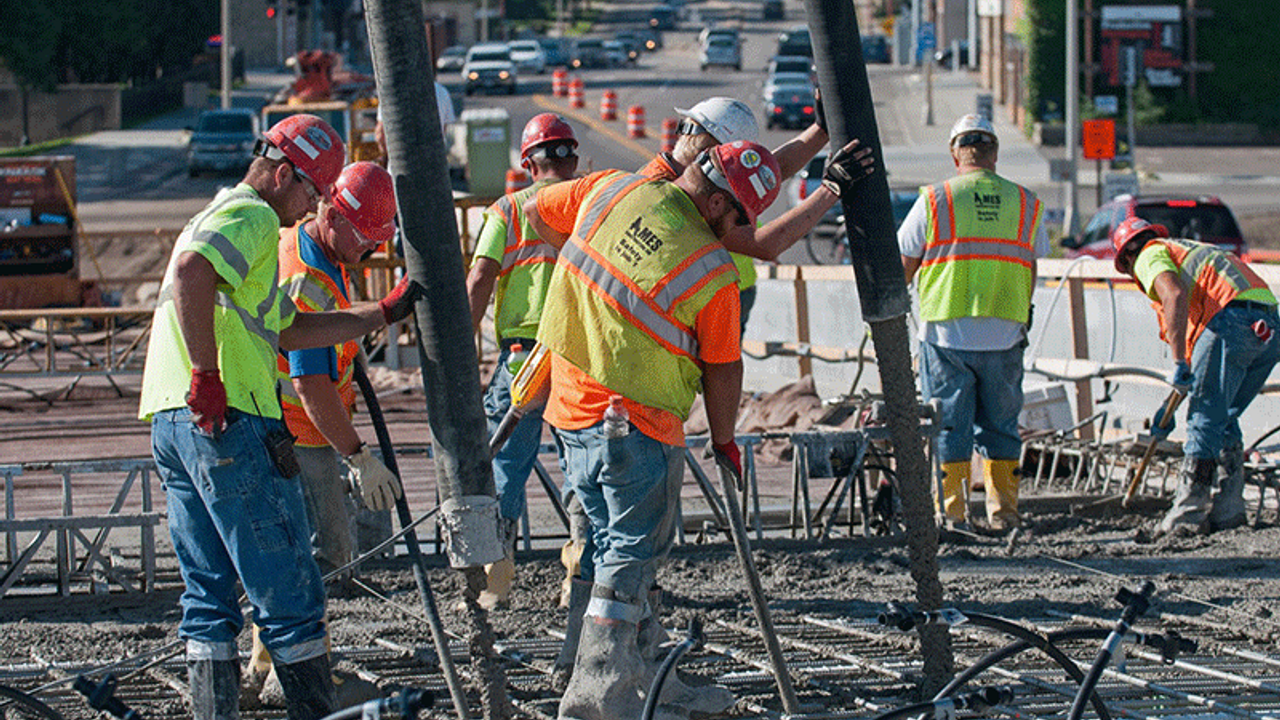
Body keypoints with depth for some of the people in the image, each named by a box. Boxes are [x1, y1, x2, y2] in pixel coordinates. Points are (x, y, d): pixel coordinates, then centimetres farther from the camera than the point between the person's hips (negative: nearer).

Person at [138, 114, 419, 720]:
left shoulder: (219, 215, 28)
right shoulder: (253, 217, -6)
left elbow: (287, 330, 29)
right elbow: (192, 273, -27)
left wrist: (384, 313, 28)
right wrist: (207, 376, -24)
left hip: (169, 421, 10)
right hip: (230, 421, -10)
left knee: (208, 595, 11)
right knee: (289, 595, -3)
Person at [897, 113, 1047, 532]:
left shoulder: (935, 200, -3)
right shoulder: (1025, 203, 5)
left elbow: (903, 266, 3)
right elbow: (1032, 266, 13)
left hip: (948, 332, -2)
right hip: (1005, 336, 2)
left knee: (949, 423, 4)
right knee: (1001, 423, 12)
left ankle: (952, 510, 2)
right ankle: (1003, 509, 11)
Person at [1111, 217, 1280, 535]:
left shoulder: (1151, 255, 12)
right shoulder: (1195, 252, 39)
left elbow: (1174, 296, -13)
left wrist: (1179, 363, -15)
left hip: (1233, 319, -8)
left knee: (1203, 421, -2)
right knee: (1222, 420, 18)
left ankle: (1189, 514, 1)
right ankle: (1227, 508, 18)